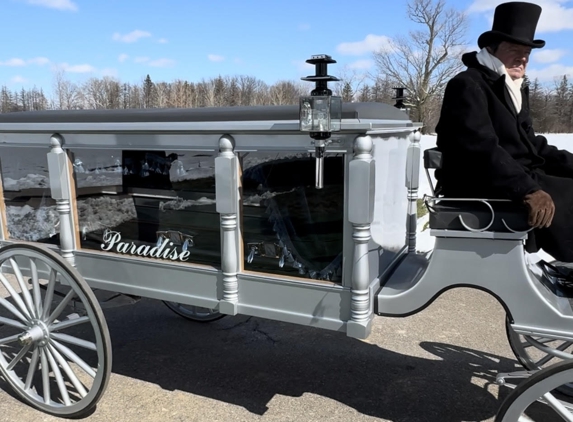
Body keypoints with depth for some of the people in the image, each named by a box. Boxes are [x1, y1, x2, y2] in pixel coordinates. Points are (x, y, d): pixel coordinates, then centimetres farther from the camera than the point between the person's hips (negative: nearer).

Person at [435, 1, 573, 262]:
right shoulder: (467, 85, -9)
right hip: (482, 188, -9)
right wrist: (528, 190, -31)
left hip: (519, 178, 9)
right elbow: (483, 150, -23)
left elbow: (529, 145, 20)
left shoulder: (515, 89, 21)